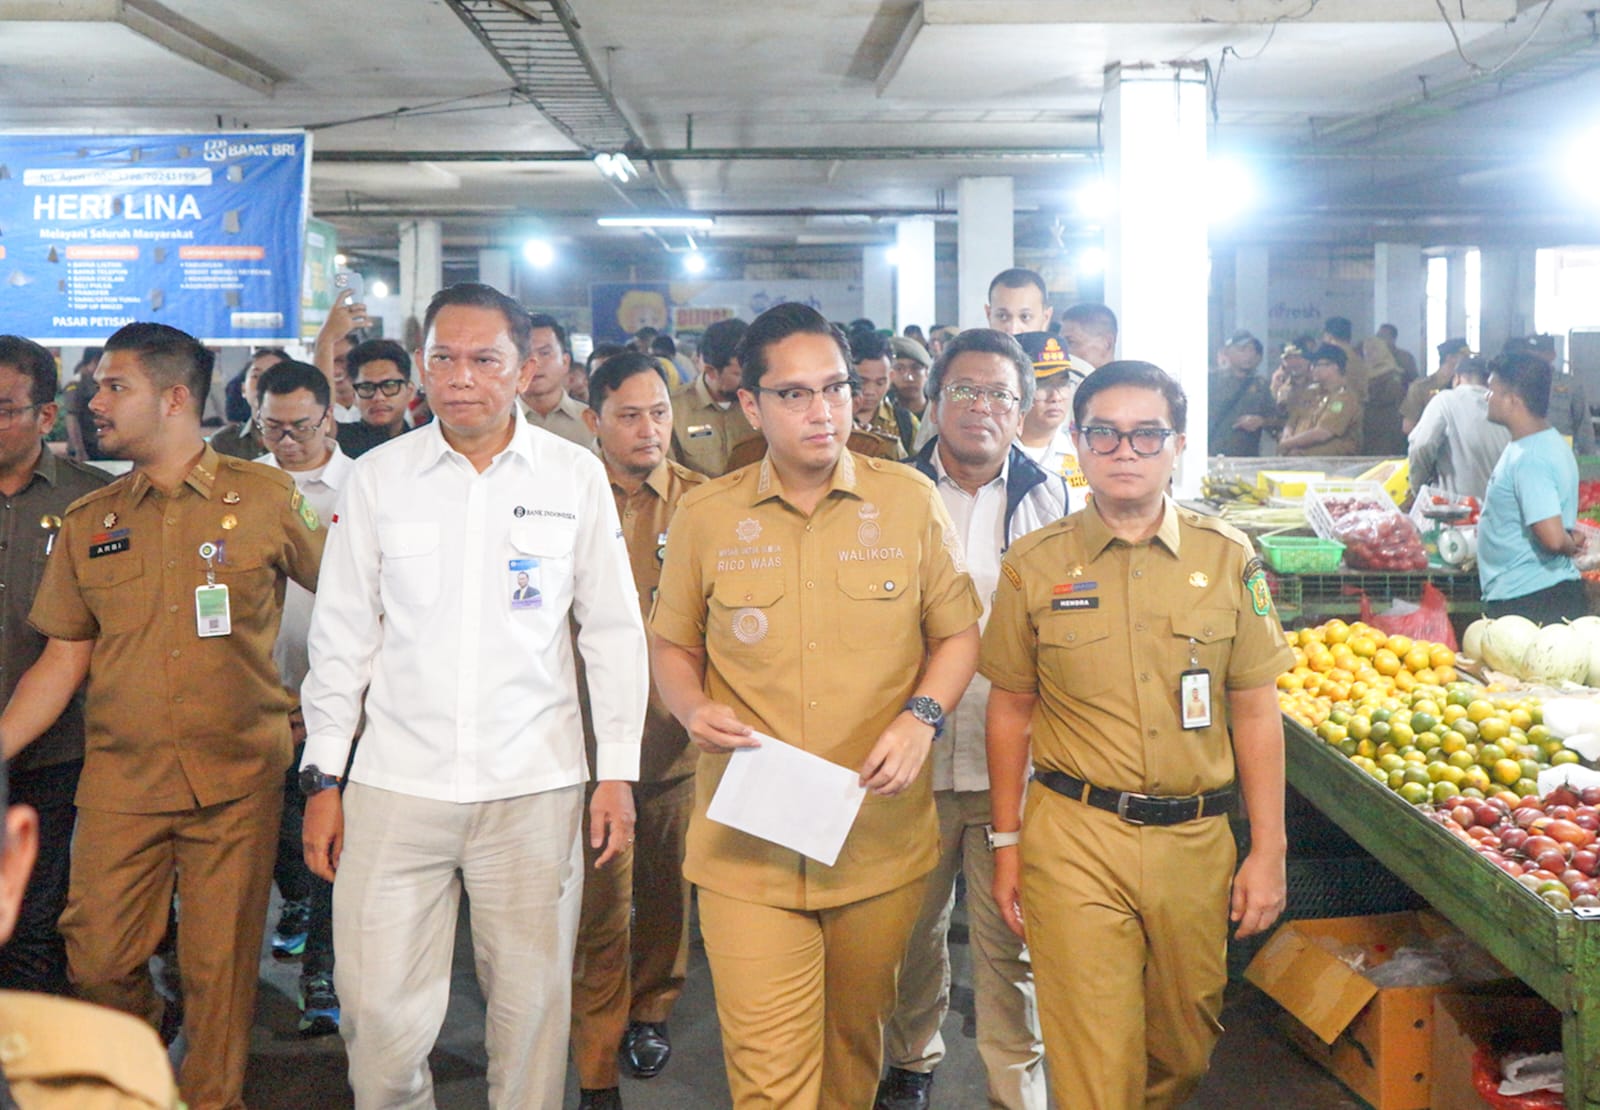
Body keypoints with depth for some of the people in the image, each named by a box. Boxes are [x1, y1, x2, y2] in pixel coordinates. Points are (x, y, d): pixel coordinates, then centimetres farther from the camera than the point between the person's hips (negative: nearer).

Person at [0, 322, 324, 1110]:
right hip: (120, 780, 3)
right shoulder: (87, 522, 7)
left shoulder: (266, 498, -2)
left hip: (237, 778, -3)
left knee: (220, 966, 5)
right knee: (99, 962, 6)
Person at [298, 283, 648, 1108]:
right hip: (395, 786, 1)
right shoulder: (377, 478, 4)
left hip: (534, 785, 0)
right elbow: (341, 637, 8)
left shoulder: (575, 476, 2)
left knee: (532, 1002, 7)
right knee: (378, 1012, 0)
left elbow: (614, 631, 7)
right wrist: (321, 777, 6)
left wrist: (618, 770, 4)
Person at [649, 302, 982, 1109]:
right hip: (748, 844, -1)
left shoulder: (909, 502, 1)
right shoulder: (704, 515, 1)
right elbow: (670, 644, 11)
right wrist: (692, 709, -10)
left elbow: (957, 632, 7)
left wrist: (922, 716, -10)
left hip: (881, 838, 1)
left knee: (856, 1040, 19)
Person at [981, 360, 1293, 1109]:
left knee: (1184, 1049, 16)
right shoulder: (1034, 565, 0)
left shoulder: (1227, 559, 3)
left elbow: (1255, 711, 5)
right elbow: (1011, 709, 6)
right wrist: (1007, 843, 6)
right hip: (1075, 837, -2)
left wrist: (1268, 852, 3)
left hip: (1195, 841, 2)